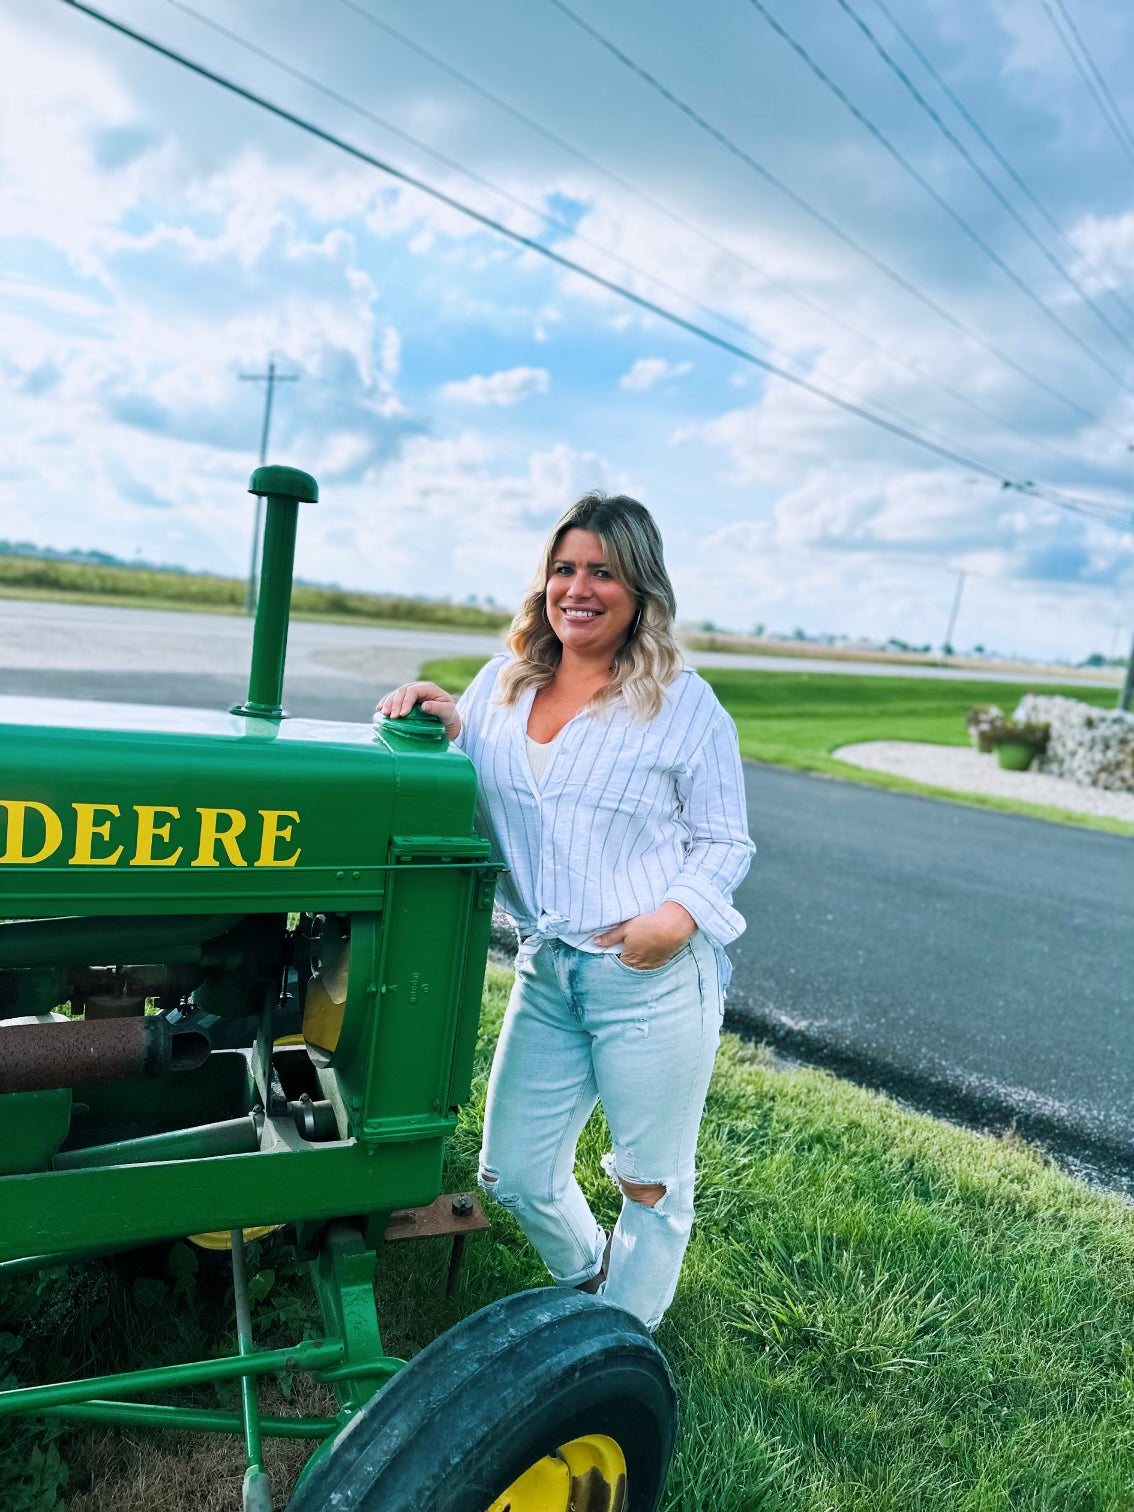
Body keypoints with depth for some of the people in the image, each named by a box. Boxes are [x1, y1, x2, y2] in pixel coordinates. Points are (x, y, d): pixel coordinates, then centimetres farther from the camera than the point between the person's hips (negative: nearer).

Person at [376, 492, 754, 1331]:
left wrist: (682, 913, -20)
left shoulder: (685, 705, -5)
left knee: (651, 1183, 12)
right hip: (547, 972, 5)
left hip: (654, 977, -4)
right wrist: (442, 725, -11)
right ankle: (584, 1279, 48)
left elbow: (725, 842, -1)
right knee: (515, 1175, 16)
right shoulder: (501, 683, 7)